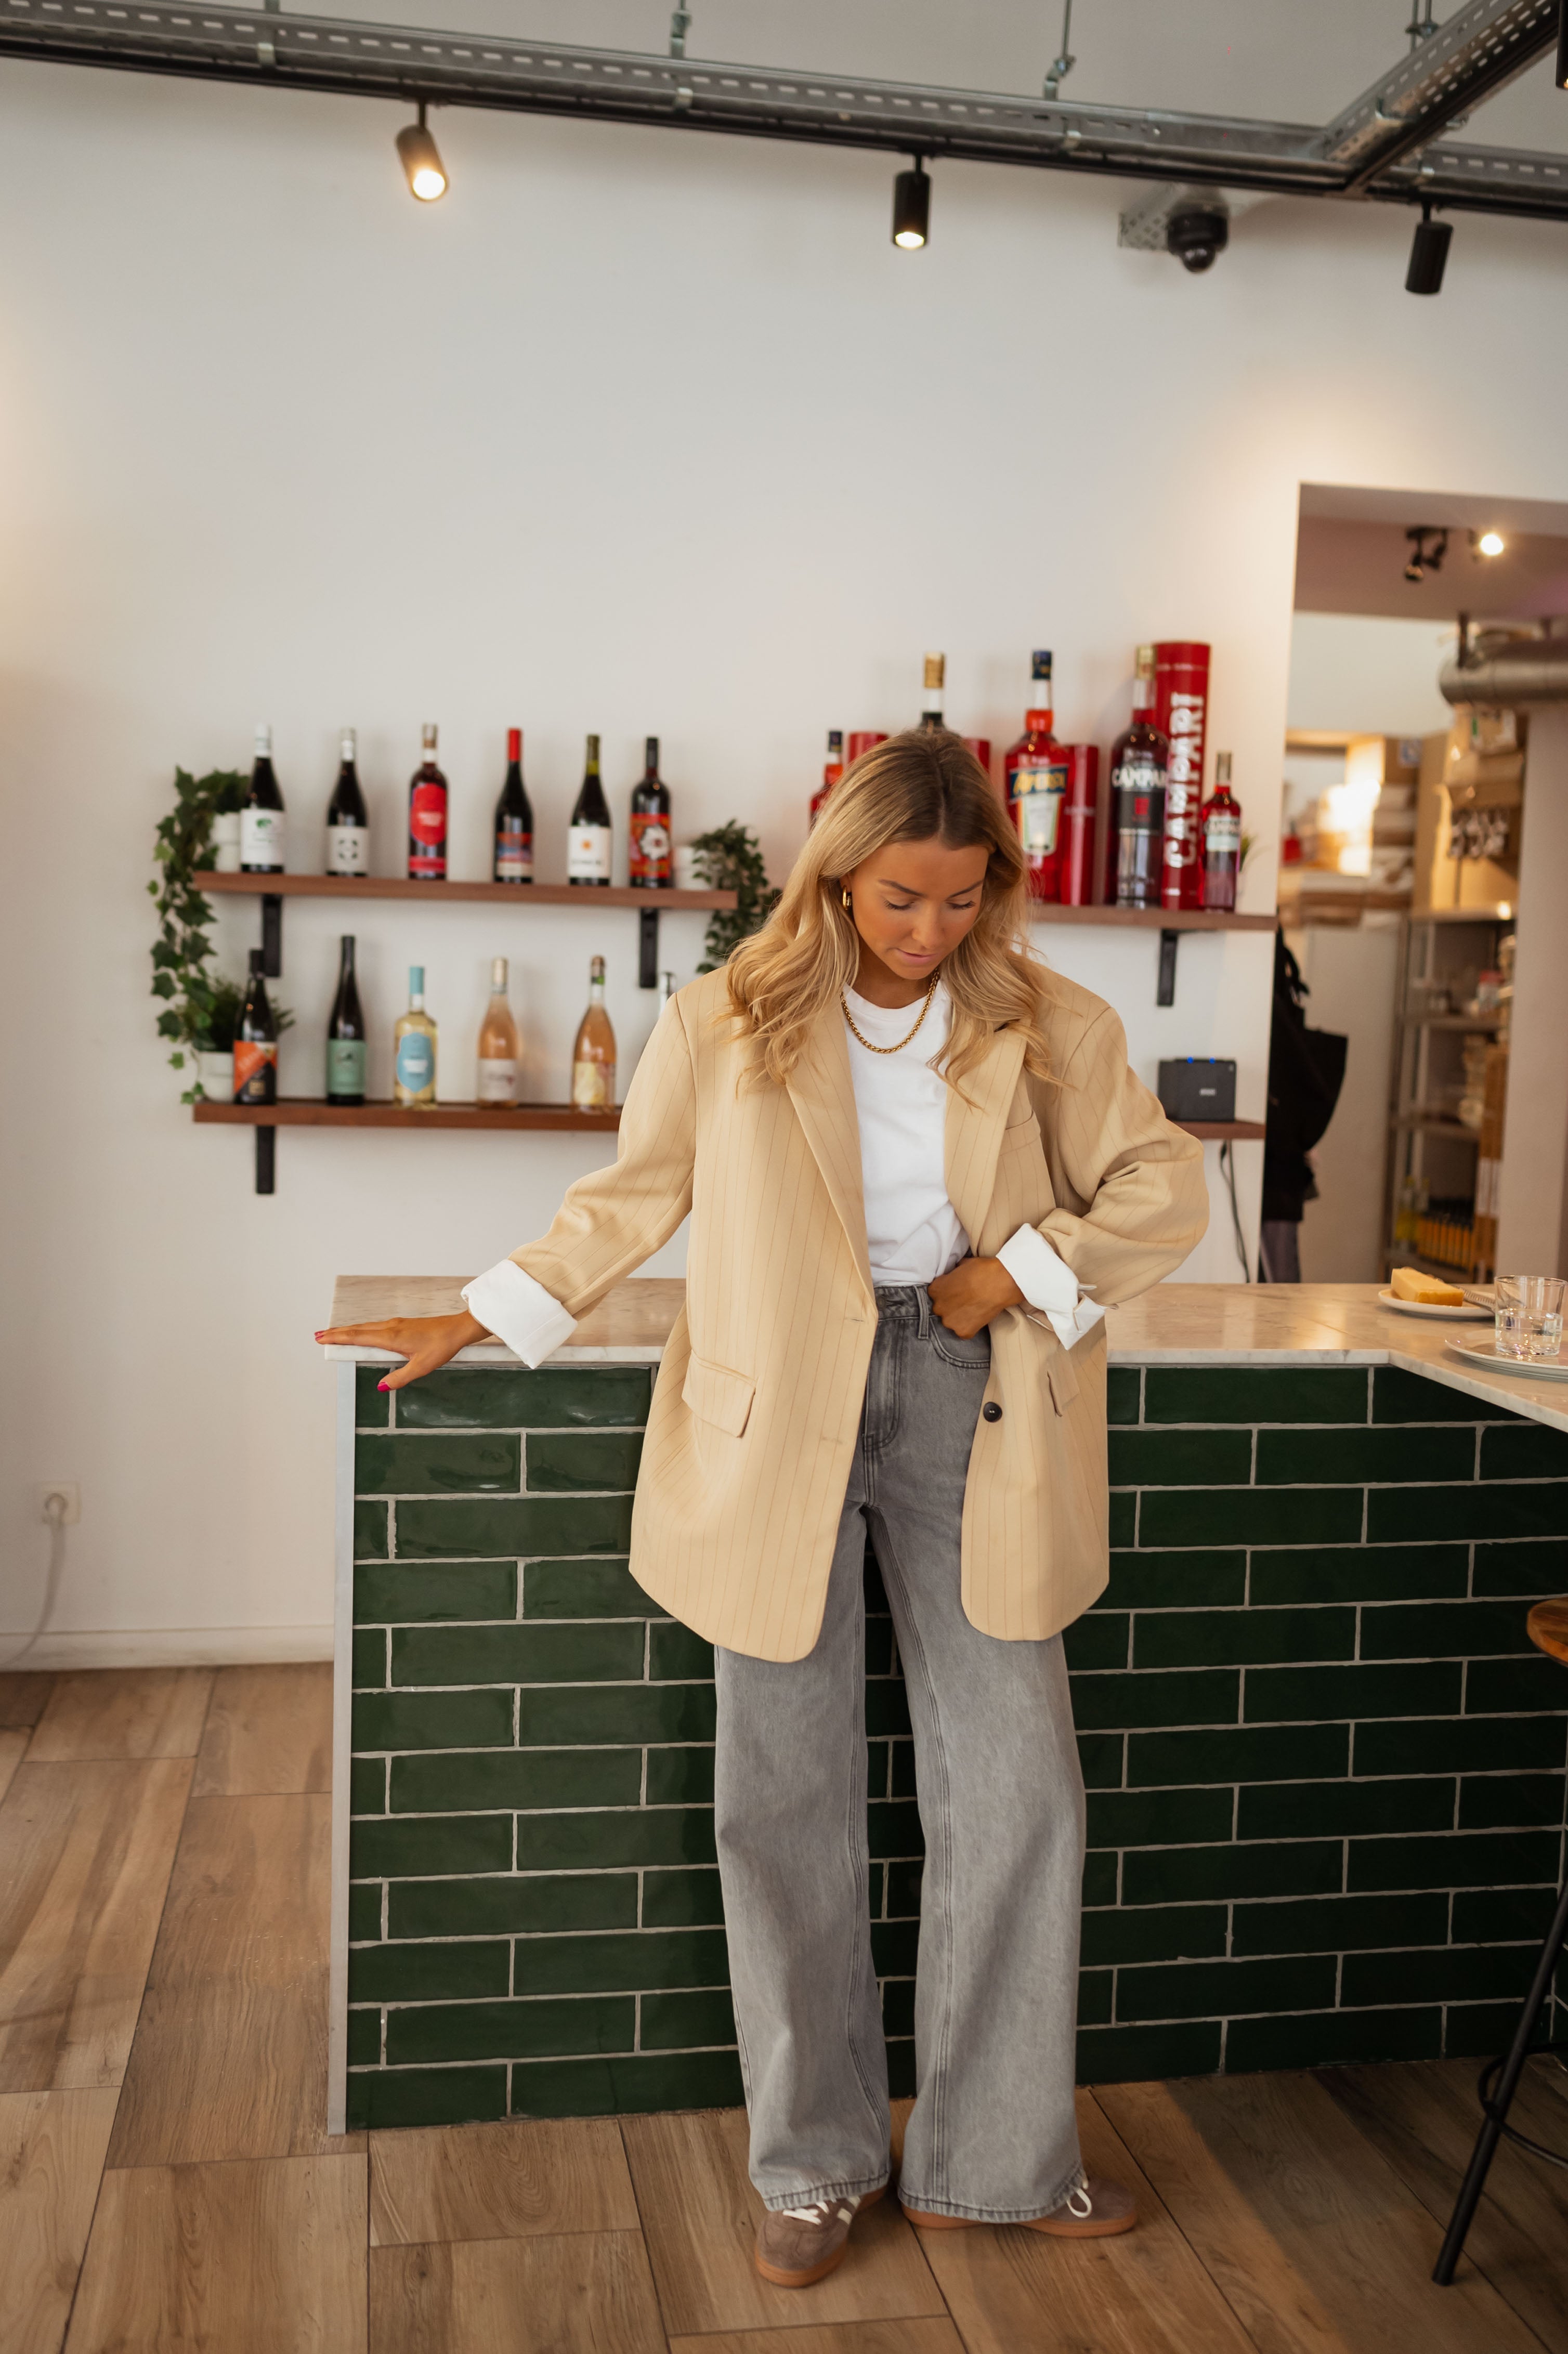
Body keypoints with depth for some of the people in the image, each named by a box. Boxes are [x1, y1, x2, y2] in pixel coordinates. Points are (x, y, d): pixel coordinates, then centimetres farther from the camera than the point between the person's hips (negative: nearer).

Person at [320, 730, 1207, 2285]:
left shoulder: (1048, 1031, 2)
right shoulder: (727, 1024, 0)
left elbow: (1165, 1190, 6)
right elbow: (628, 1197, 9)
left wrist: (1022, 1272, -7)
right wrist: (476, 1324, 8)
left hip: (965, 1406, 1)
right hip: (780, 1417, -1)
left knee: (1016, 1787, 4)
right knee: (783, 1797, 6)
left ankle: (994, 2159, 24)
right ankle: (815, 2166, 26)